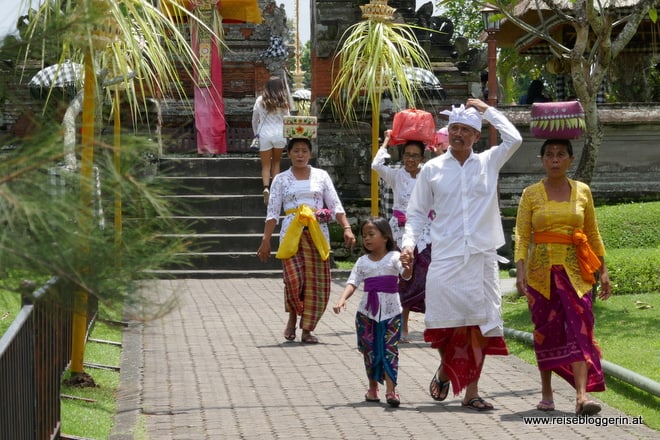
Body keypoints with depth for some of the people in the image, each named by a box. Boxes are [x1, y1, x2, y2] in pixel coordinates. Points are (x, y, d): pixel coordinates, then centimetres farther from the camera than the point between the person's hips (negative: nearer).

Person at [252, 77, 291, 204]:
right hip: (280, 134, 1)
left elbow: (255, 120, 5)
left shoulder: (260, 101, -3)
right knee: (276, 162, 19)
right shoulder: (283, 102, -2)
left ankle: (266, 187, -19)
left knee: (266, 165, 4)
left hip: (264, 134, -1)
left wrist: (256, 133, 21)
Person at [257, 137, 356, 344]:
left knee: (317, 282, -3)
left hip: (317, 233, 2)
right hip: (291, 233, -1)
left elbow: (335, 206, 7)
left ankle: (307, 330, 8)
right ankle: (293, 318, 11)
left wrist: (347, 228, -7)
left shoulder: (321, 176, 11)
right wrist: (266, 241, -2)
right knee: (294, 279, -16)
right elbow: (272, 212, 5)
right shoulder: (281, 179, 8)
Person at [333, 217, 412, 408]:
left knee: (390, 349, -7)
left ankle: (391, 389, -10)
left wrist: (408, 266, -41)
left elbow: (406, 274, -16)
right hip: (367, 311, 3)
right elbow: (353, 282, 0)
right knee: (370, 350, 8)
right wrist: (342, 299, -18)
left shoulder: (394, 257, -1)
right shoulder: (363, 261, 8)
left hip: (391, 311, -3)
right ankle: (373, 388, 21)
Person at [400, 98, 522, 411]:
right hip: (445, 257, -1)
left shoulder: (488, 163, 9)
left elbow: (514, 139, -6)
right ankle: (445, 370, 21)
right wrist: (409, 242, -3)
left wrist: (487, 110, 3)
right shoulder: (432, 169, 8)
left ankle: (471, 391, 8)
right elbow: (417, 212, 12)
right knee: (448, 324, -8)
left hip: (483, 257, 1)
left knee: (480, 325, 0)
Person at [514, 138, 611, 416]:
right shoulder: (531, 194, 3)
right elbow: (521, 235, -3)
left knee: (579, 328, -11)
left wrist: (603, 270, 11)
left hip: (575, 270, 0)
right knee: (546, 330, 5)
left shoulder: (582, 191, 8)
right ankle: (546, 392, 19)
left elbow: (593, 234, 14)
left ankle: (582, 396, -20)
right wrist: (520, 269, -16)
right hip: (542, 270, 0)